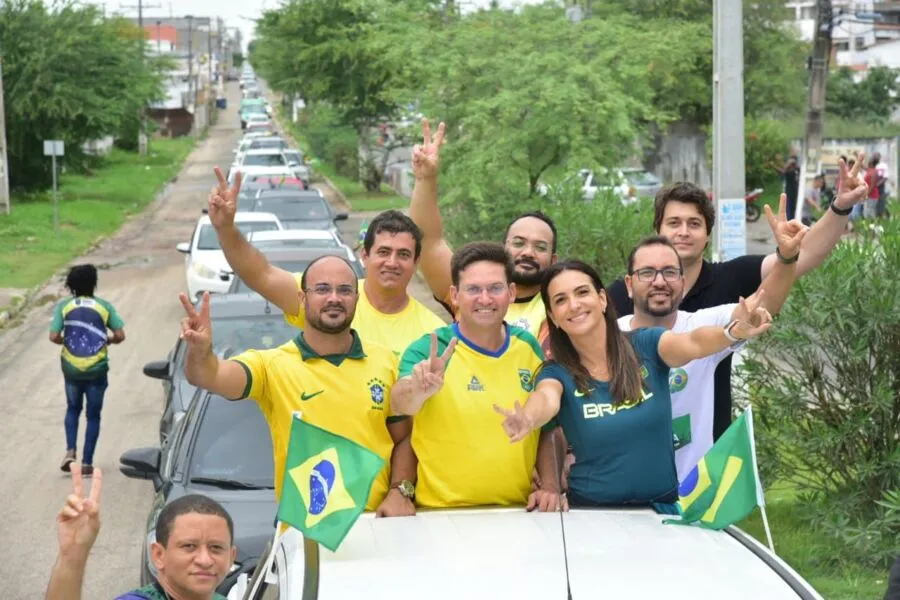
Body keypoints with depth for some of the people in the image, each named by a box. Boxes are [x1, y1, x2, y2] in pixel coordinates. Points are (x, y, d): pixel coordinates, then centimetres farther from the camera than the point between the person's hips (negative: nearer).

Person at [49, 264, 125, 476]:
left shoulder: (63, 306, -2)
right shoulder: (104, 306, -2)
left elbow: (54, 336, -9)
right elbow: (120, 336, -6)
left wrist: (67, 340, 12)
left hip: (72, 369, 1)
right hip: (97, 369, -1)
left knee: (73, 409, 23)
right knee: (93, 415, 10)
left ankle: (71, 450, 4)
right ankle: (87, 463, 7)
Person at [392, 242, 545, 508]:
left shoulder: (528, 346, 8)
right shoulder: (428, 351, -5)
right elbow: (401, 404, -24)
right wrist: (418, 390, -44)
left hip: (518, 511, 4)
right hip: (443, 512, -4)